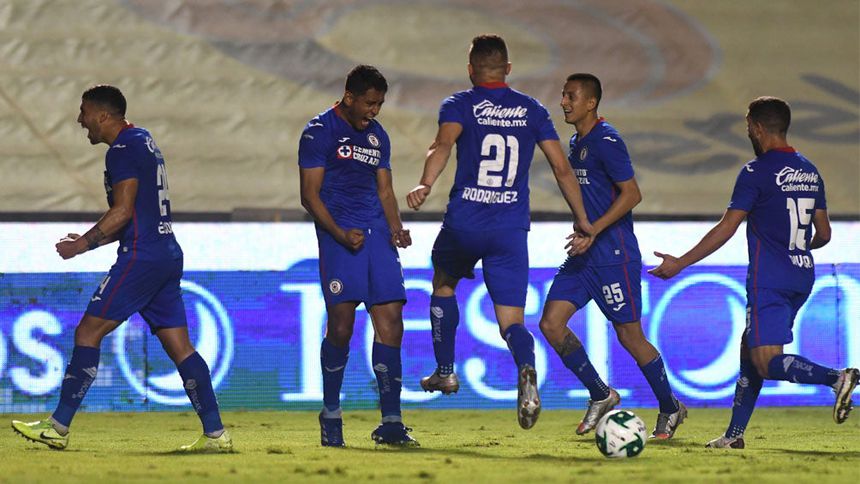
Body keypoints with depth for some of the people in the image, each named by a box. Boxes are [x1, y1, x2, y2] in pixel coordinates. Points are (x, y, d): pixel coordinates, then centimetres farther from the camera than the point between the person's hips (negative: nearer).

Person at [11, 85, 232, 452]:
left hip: (141, 257, -10)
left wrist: (83, 243, -9)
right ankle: (215, 433, 1)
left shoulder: (123, 149, -10)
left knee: (88, 332, -7)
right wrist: (91, 241, 22)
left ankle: (58, 427, -8)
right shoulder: (144, 141, 21)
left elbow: (123, 211, -17)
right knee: (179, 346, 7)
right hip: (167, 254, 10)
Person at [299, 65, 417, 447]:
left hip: (377, 233, 6)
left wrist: (396, 229, 3)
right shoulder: (320, 131, -3)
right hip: (339, 234, -6)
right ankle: (331, 415, 7)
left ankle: (391, 423, -1)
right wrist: (340, 234, -18)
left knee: (390, 323, -3)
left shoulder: (377, 135, 18)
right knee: (341, 324, -10)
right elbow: (310, 194, -6)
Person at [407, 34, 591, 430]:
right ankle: (526, 372, -33)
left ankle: (445, 371, 32)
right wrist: (583, 221, 14)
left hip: (463, 224, -1)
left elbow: (443, 144, -19)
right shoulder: (532, 111, 10)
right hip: (511, 231, 1)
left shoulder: (459, 105, 2)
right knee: (511, 321, -1)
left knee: (443, 283, 30)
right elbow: (561, 167, 6)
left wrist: (425, 185, -35)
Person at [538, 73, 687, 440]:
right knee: (551, 323, -3)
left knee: (629, 336, -2)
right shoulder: (576, 143, 14)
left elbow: (631, 194, -19)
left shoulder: (606, 141, -14)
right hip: (584, 257, 9)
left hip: (614, 257, -9)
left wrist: (593, 231, -24)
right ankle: (601, 395, 9)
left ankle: (670, 409, 16)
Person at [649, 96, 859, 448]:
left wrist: (680, 264, -5)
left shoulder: (757, 171, -9)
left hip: (769, 282, -8)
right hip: (802, 278, 8)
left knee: (767, 362, -13)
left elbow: (726, 229, -11)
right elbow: (823, 234, 15)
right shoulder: (809, 172, 12)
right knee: (750, 349, 17)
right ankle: (735, 434, 16)